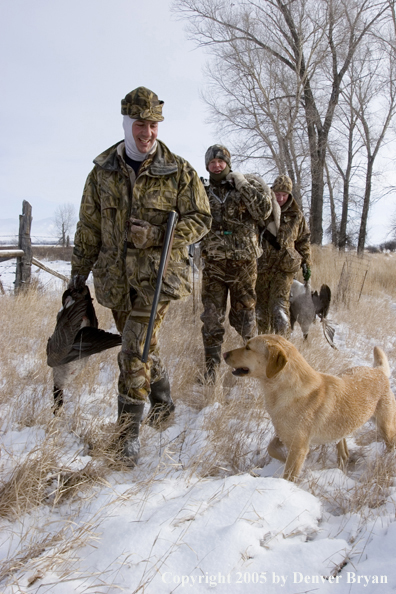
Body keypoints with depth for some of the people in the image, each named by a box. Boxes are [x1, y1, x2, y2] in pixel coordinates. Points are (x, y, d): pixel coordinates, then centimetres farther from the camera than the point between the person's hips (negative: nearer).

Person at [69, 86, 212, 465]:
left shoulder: (178, 172, -3)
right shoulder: (103, 171, 5)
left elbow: (200, 219, -2)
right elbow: (89, 227, 11)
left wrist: (157, 235, -17)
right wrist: (78, 272, 12)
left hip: (159, 273, -4)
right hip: (117, 275, 4)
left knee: (136, 350, -10)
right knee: (142, 344, 16)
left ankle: (129, 431, 3)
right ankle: (162, 400, 40)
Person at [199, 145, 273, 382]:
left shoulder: (247, 187, 4)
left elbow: (263, 212, -12)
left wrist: (243, 184, -14)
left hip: (243, 263, -1)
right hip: (214, 264, 1)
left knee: (244, 315, 9)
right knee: (212, 319, 0)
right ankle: (210, 369, 9)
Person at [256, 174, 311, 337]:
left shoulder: (297, 216, 6)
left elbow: (304, 241, 15)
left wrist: (306, 263, 11)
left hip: (284, 268, -1)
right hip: (261, 267, 1)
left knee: (280, 305, -13)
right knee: (260, 306, 11)